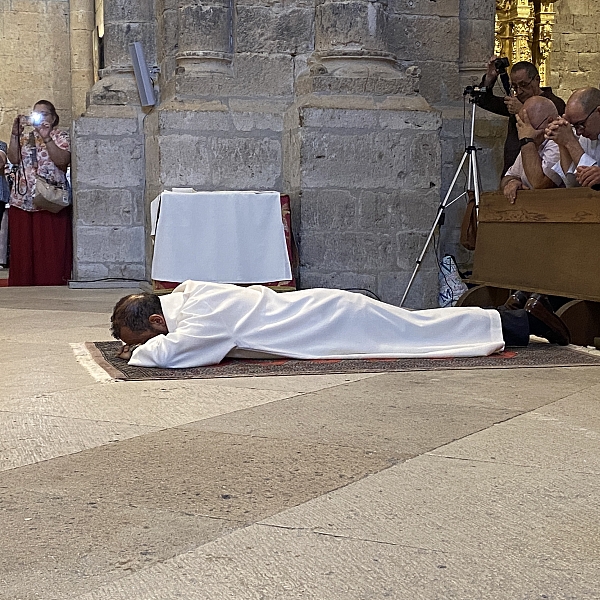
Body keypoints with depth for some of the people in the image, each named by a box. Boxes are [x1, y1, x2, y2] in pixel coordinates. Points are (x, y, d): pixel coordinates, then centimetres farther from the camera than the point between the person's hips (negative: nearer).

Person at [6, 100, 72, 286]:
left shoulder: (61, 137, 6)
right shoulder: (25, 137, 20)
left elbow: (62, 161, -12)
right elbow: (14, 159, 4)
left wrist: (46, 138, -17)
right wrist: (15, 134, -4)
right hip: (22, 201, 4)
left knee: (50, 248, -7)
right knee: (22, 248, 1)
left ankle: (52, 283, -5)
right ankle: (23, 284, 5)